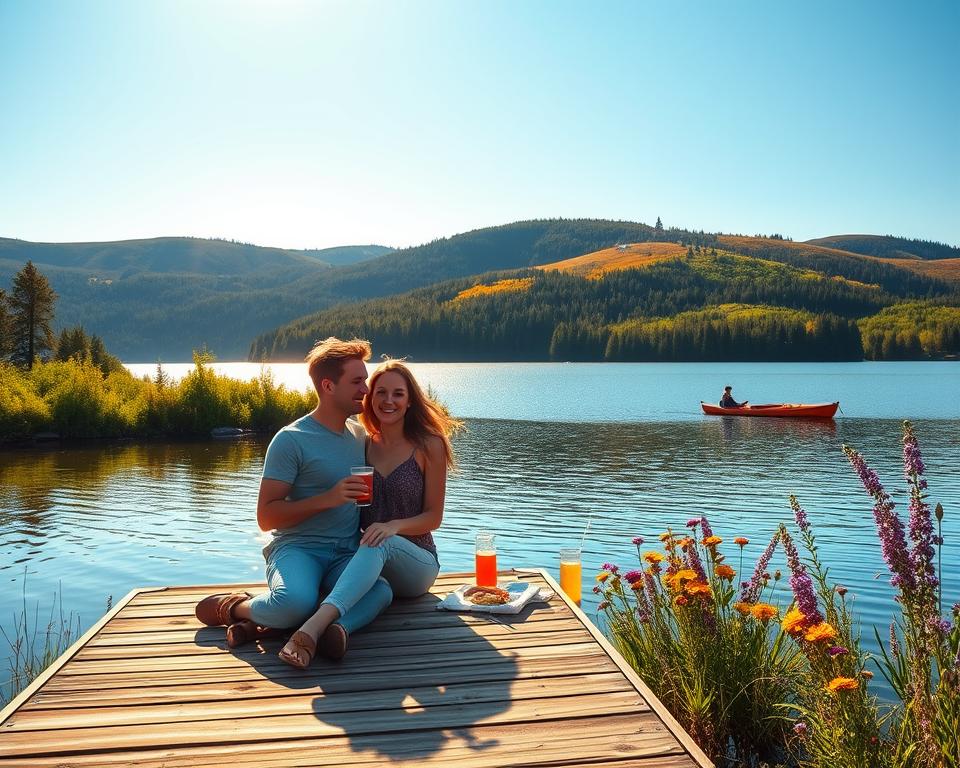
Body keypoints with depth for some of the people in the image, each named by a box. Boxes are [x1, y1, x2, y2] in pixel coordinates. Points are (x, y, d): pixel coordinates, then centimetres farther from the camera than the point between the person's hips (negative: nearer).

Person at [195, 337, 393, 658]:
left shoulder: (359, 435, 15)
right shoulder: (291, 440, -5)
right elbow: (266, 517, -7)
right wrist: (327, 499, -17)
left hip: (347, 555, 5)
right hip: (298, 547, -5)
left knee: (382, 592, -30)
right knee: (295, 602, -38)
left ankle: (270, 626, -29)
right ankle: (230, 607, -5)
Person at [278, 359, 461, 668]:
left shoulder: (429, 446, -1)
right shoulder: (362, 445, 9)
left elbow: (433, 517, -3)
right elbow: (355, 511, 15)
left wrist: (394, 526, -22)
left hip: (416, 561, -4)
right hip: (367, 560, 4)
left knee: (382, 543, -39)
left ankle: (312, 628, -59)